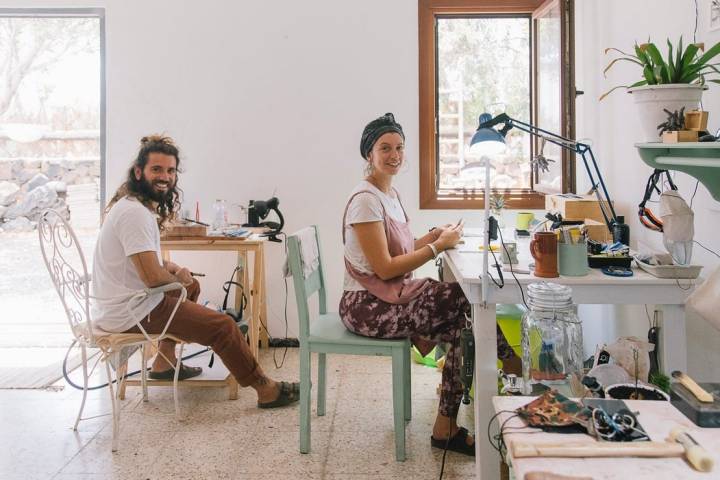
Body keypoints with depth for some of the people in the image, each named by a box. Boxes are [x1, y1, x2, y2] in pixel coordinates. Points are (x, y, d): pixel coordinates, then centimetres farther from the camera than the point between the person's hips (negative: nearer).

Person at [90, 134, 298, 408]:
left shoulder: (134, 204, 10)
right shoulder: (135, 213, -23)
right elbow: (152, 277, -27)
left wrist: (172, 268, 5)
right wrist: (177, 280, -6)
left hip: (116, 303, 10)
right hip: (129, 313, -10)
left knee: (192, 286, 30)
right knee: (223, 326, -8)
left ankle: (164, 362, 28)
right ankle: (266, 390, 7)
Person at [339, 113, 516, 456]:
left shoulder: (390, 193, 12)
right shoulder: (365, 200, -16)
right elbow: (385, 268, -20)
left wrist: (434, 235, -1)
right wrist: (438, 246, -15)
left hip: (394, 293, 8)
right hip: (367, 306, -8)